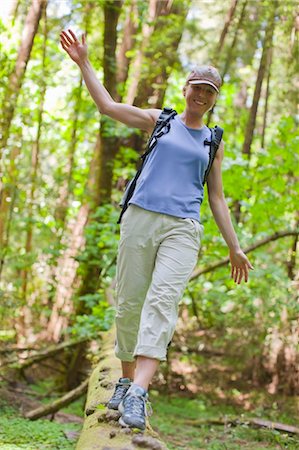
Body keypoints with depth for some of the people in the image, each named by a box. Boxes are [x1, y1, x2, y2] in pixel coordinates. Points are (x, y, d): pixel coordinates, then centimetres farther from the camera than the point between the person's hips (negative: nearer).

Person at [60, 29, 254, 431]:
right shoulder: (159, 120, 16)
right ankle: (126, 379, 20)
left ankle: (139, 393, -30)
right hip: (140, 218, 1)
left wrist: (234, 248, 16)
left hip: (182, 230, 0)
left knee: (162, 301, -19)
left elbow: (216, 198, 20)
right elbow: (107, 105, 10)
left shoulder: (213, 142, 19)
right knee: (129, 304, 1)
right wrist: (83, 62, 5)